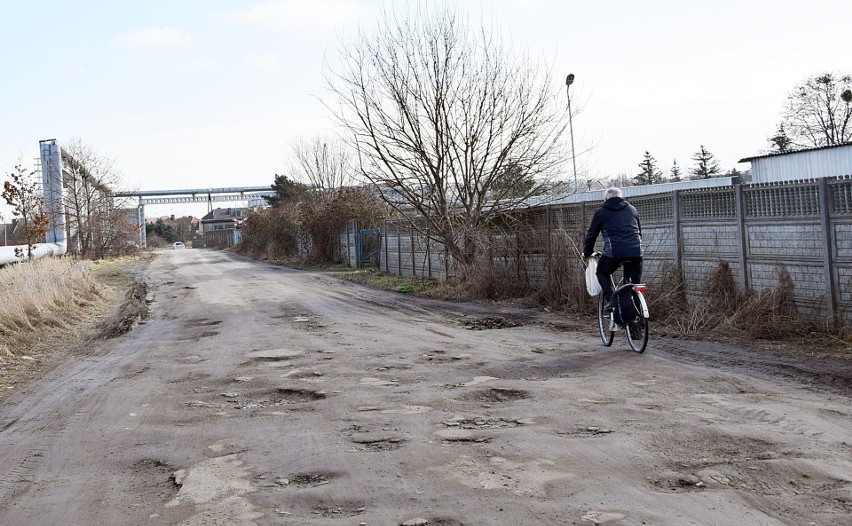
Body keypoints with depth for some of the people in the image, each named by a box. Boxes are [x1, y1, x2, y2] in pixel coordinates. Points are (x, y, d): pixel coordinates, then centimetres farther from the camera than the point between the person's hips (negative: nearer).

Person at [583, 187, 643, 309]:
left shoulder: (601, 212, 13)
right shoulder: (632, 209, 24)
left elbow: (591, 234, 18)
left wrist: (587, 253, 32)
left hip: (614, 252, -3)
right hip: (636, 251, 3)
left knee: (602, 272, 20)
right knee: (635, 282, 14)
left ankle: (610, 299, 3)